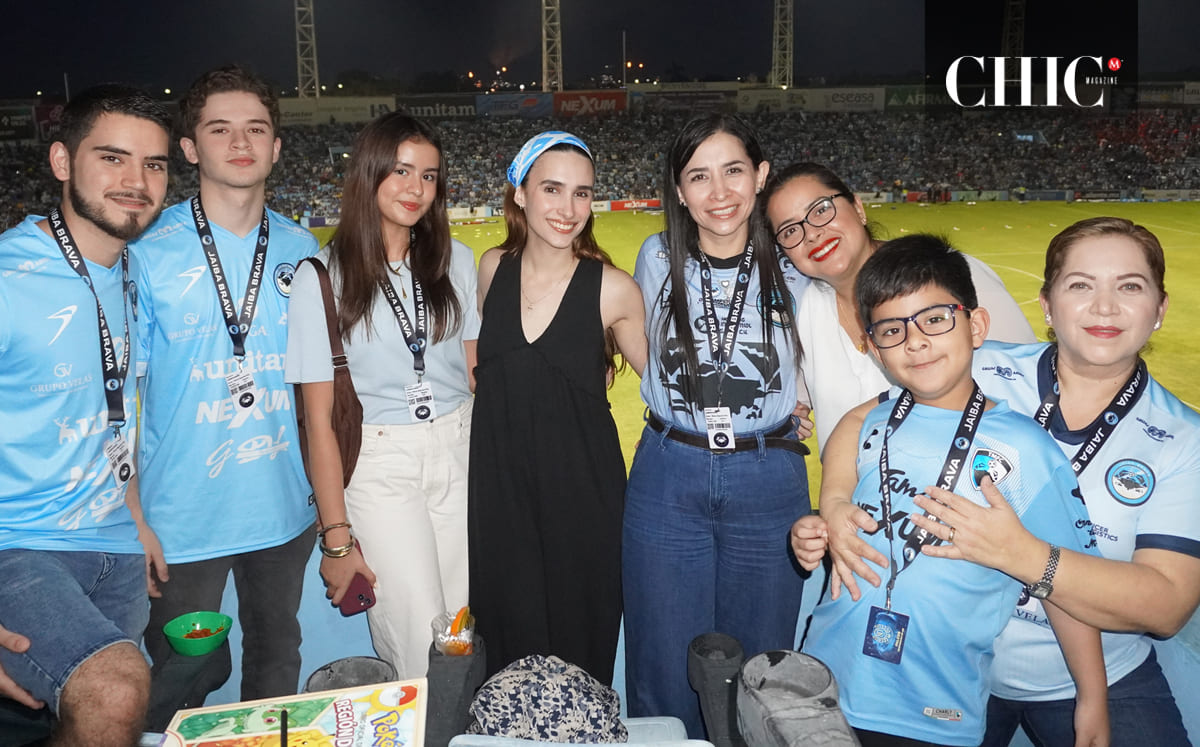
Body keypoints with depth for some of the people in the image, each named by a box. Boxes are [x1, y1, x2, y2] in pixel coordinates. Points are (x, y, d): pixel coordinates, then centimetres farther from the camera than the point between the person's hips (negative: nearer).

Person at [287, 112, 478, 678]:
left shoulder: (455, 260, 4)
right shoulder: (322, 276, -7)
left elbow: (477, 371, 9)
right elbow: (319, 417, -7)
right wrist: (337, 537, -7)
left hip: (461, 455, 4)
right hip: (380, 468, -3)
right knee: (422, 656, -3)